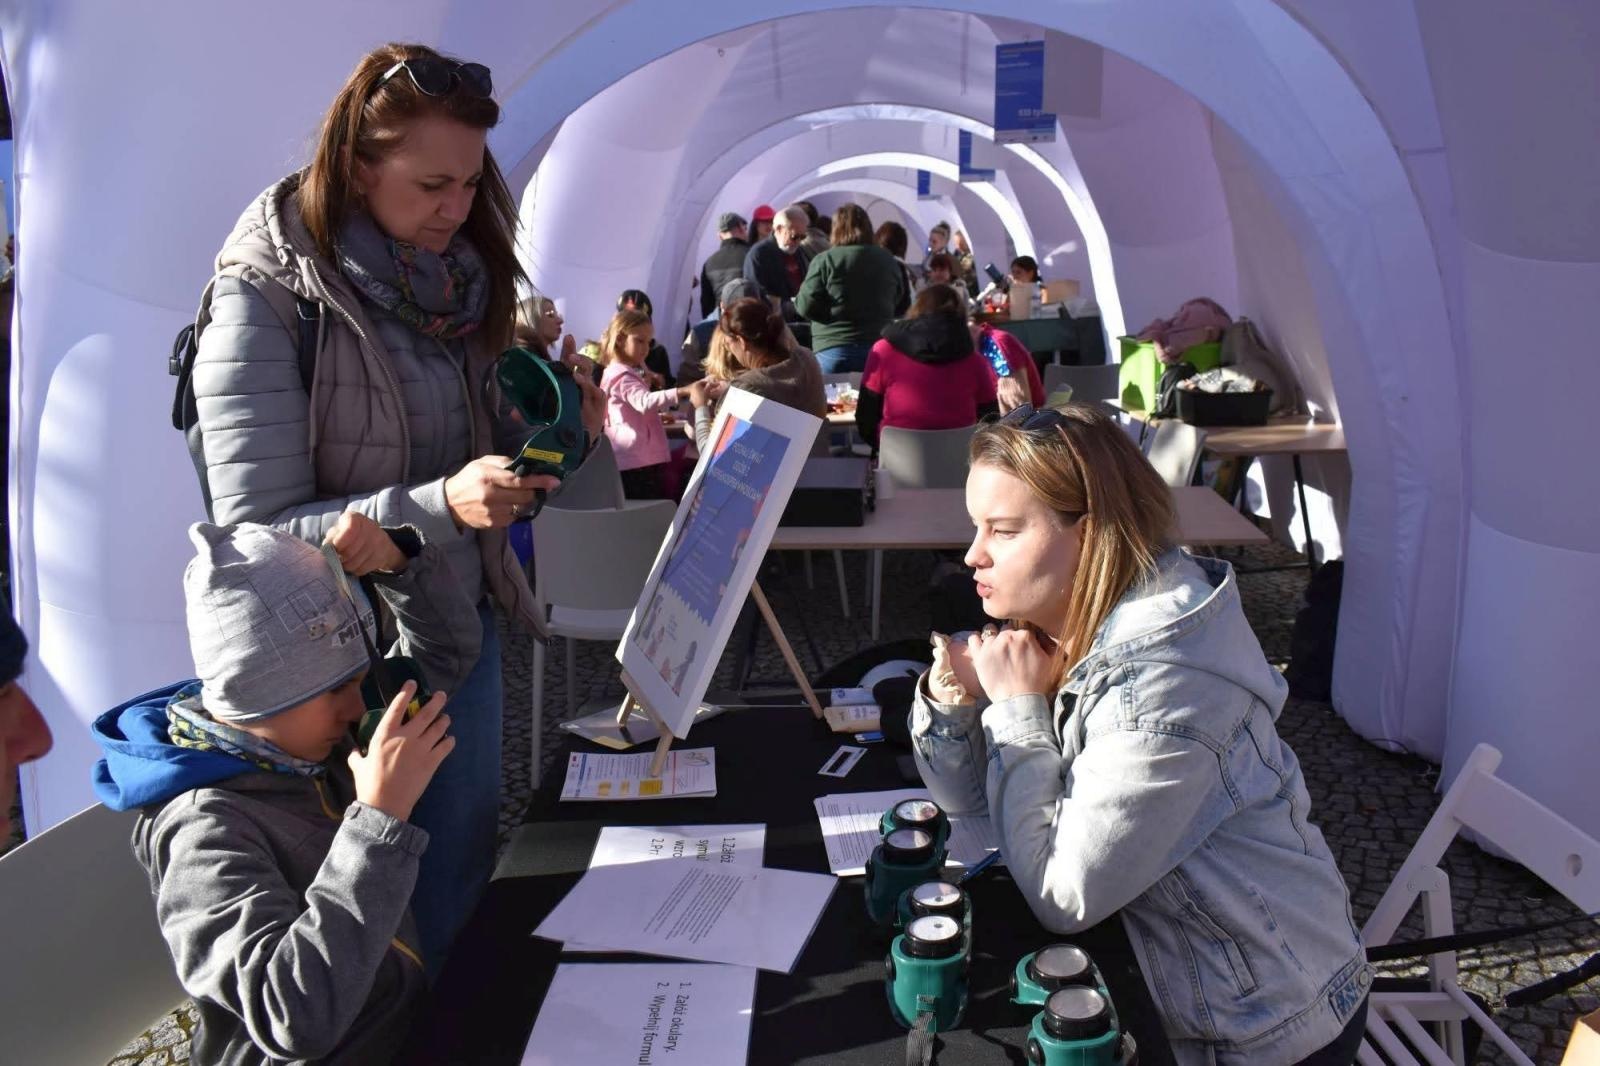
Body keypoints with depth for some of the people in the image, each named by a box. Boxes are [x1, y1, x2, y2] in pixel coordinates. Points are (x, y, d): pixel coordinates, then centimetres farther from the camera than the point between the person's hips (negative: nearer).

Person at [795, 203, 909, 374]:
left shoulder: (825, 260, -6)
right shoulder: (889, 261, 8)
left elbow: (806, 306, -7)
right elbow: (903, 306, 17)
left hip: (835, 349, -4)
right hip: (880, 348, 4)